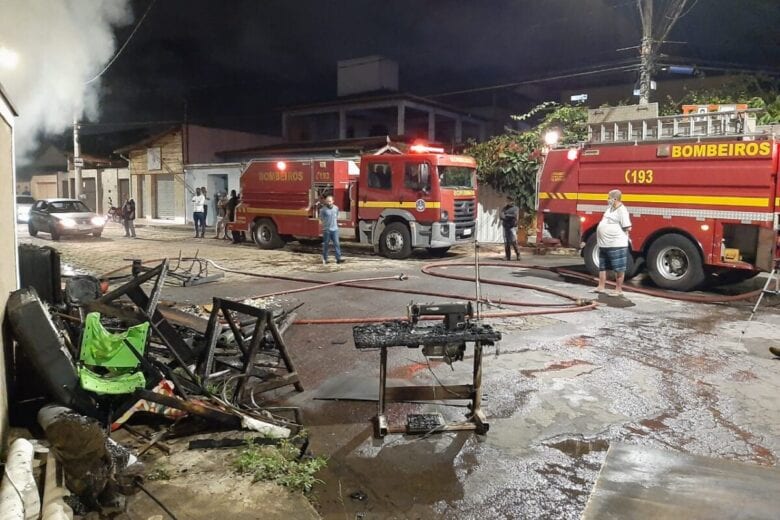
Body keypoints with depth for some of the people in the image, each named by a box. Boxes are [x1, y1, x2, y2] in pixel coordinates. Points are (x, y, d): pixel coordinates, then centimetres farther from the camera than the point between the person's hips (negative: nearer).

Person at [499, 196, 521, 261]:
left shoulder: (516, 208, 4)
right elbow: (500, 216, -2)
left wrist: (506, 215, -6)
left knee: (514, 242, -13)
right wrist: (510, 217, -14)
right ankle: (508, 257, 4)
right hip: (505, 227, 3)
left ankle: (518, 255, 0)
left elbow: (515, 216, -12)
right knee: (506, 243, 1)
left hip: (512, 227, -3)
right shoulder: (504, 208, 13)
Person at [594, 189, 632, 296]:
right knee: (602, 267, 15)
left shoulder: (621, 210, -14)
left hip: (617, 245, -10)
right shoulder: (610, 208, 13)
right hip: (604, 244, 10)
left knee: (618, 268, 0)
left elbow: (628, 228, -18)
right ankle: (601, 287, 24)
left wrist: (617, 232, -5)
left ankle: (618, 290, 7)